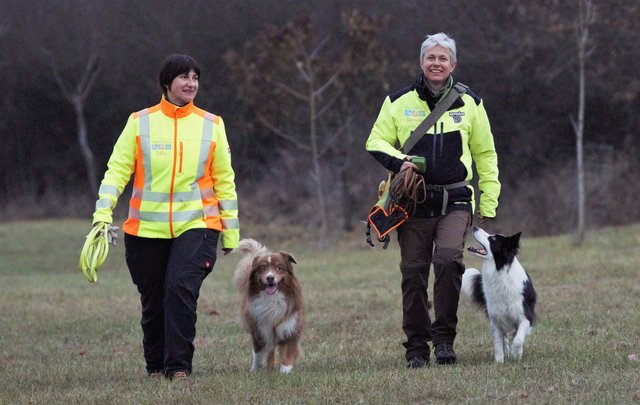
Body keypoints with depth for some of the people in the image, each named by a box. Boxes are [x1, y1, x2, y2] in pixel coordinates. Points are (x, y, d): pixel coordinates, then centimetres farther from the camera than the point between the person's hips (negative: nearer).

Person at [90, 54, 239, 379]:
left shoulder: (211, 125, 5)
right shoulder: (139, 123, 2)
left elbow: (224, 179, 11)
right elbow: (117, 170, 2)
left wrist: (231, 229, 11)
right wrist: (103, 213, -10)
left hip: (196, 225, -1)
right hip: (146, 228, 1)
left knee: (181, 288, -20)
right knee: (153, 301, 6)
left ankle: (178, 366, -14)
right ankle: (155, 367, 24)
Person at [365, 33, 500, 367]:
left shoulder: (469, 104, 10)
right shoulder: (399, 102, 7)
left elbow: (485, 155, 17)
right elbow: (375, 142, 9)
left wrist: (489, 204, 12)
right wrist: (398, 161, -13)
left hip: (455, 201, -1)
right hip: (413, 201, 1)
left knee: (449, 259, -21)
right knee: (413, 273, 1)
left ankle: (444, 337, -10)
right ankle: (416, 347, 11)